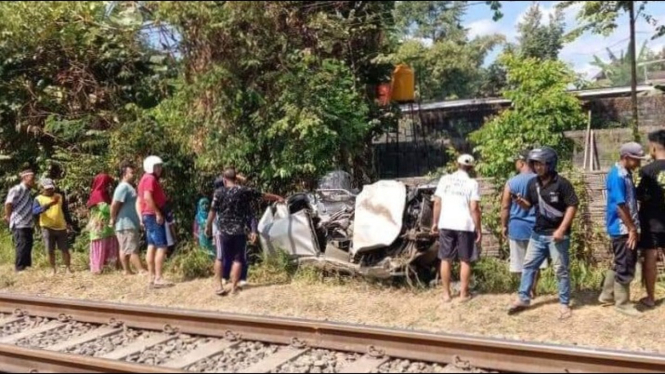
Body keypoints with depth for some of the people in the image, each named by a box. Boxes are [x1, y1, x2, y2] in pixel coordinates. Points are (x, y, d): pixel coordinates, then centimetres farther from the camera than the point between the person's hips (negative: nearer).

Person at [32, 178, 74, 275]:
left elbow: (66, 211, 13)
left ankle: (68, 268, 12)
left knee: (65, 249, 2)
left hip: (61, 228, 1)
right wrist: (48, 204, -30)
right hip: (47, 228, -1)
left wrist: (69, 223, 7)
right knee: (50, 251, 2)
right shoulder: (38, 199, -1)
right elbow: (35, 212, -19)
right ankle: (53, 270, 14)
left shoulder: (60, 197, 6)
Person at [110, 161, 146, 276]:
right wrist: (113, 219, -11)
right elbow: (114, 205, -21)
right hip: (126, 224, -10)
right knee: (132, 249, -9)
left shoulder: (128, 187, 17)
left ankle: (127, 270, 15)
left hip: (130, 223, 10)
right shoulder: (124, 187, -15)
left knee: (125, 249, 11)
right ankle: (141, 270, -12)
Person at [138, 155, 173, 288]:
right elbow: (147, 197, -24)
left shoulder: (147, 178, 20)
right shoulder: (150, 178, -12)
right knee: (162, 246, -11)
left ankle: (152, 277, 12)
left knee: (152, 246, 10)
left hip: (149, 215, 11)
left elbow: (140, 199, 21)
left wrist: (142, 217, 19)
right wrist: (158, 213, -23)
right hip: (153, 216, -11)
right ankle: (158, 278, -13)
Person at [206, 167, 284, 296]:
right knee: (237, 259, 8)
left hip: (224, 231, 0)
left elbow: (212, 212, -2)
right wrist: (278, 198, 23)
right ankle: (234, 287, 9)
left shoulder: (219, 192, -3)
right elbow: (264, 196, 8)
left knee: (220, 258, 14)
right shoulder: (244, 191, -2)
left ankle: (220, 286, 11)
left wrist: (208, 227, 11)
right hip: (239, 231, 0)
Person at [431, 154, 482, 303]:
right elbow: (474, 208, -10)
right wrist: (478, 229, -4)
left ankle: (446, 294, 14)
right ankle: (464, 293, 15)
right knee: (465, 261, 9)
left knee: (446, 259, 10)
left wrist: (435, 222, 11)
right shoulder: (472, 183, -5)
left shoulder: (445, 179, 2)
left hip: (446, 224, 2)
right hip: (465, 225, -2)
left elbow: (437, 203, 1)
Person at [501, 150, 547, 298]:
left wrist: (504, 226, 5)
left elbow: (505, 207, -5)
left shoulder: (512, 183, -8)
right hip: (537, 226, 2)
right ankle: (533, 289, 17)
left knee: (520, 263, 7)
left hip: (517, 226, -2)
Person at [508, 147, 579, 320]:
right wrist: (520, 201, -8)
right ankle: (523, 299, 24)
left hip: (556, 234, -6)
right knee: (528, 265, 12)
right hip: (538, 233, 6)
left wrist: (561, 229, -19)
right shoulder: (533, 183, 5)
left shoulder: (561, 183, -13)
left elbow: (572, 206, -14)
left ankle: (565, 304, 14)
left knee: (561, 270, 2)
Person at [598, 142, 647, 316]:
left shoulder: (626, 174, 11)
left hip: (626, 228, 10)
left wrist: (633, 227, 13)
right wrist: (632, 229, -16)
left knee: (621, 264, 17)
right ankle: (622, 303, 12)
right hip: (622, 229, -10)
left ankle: (607, 295, 27)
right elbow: (620, 205, -21)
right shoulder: (617, 176, -19)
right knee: (625, 266, 0)